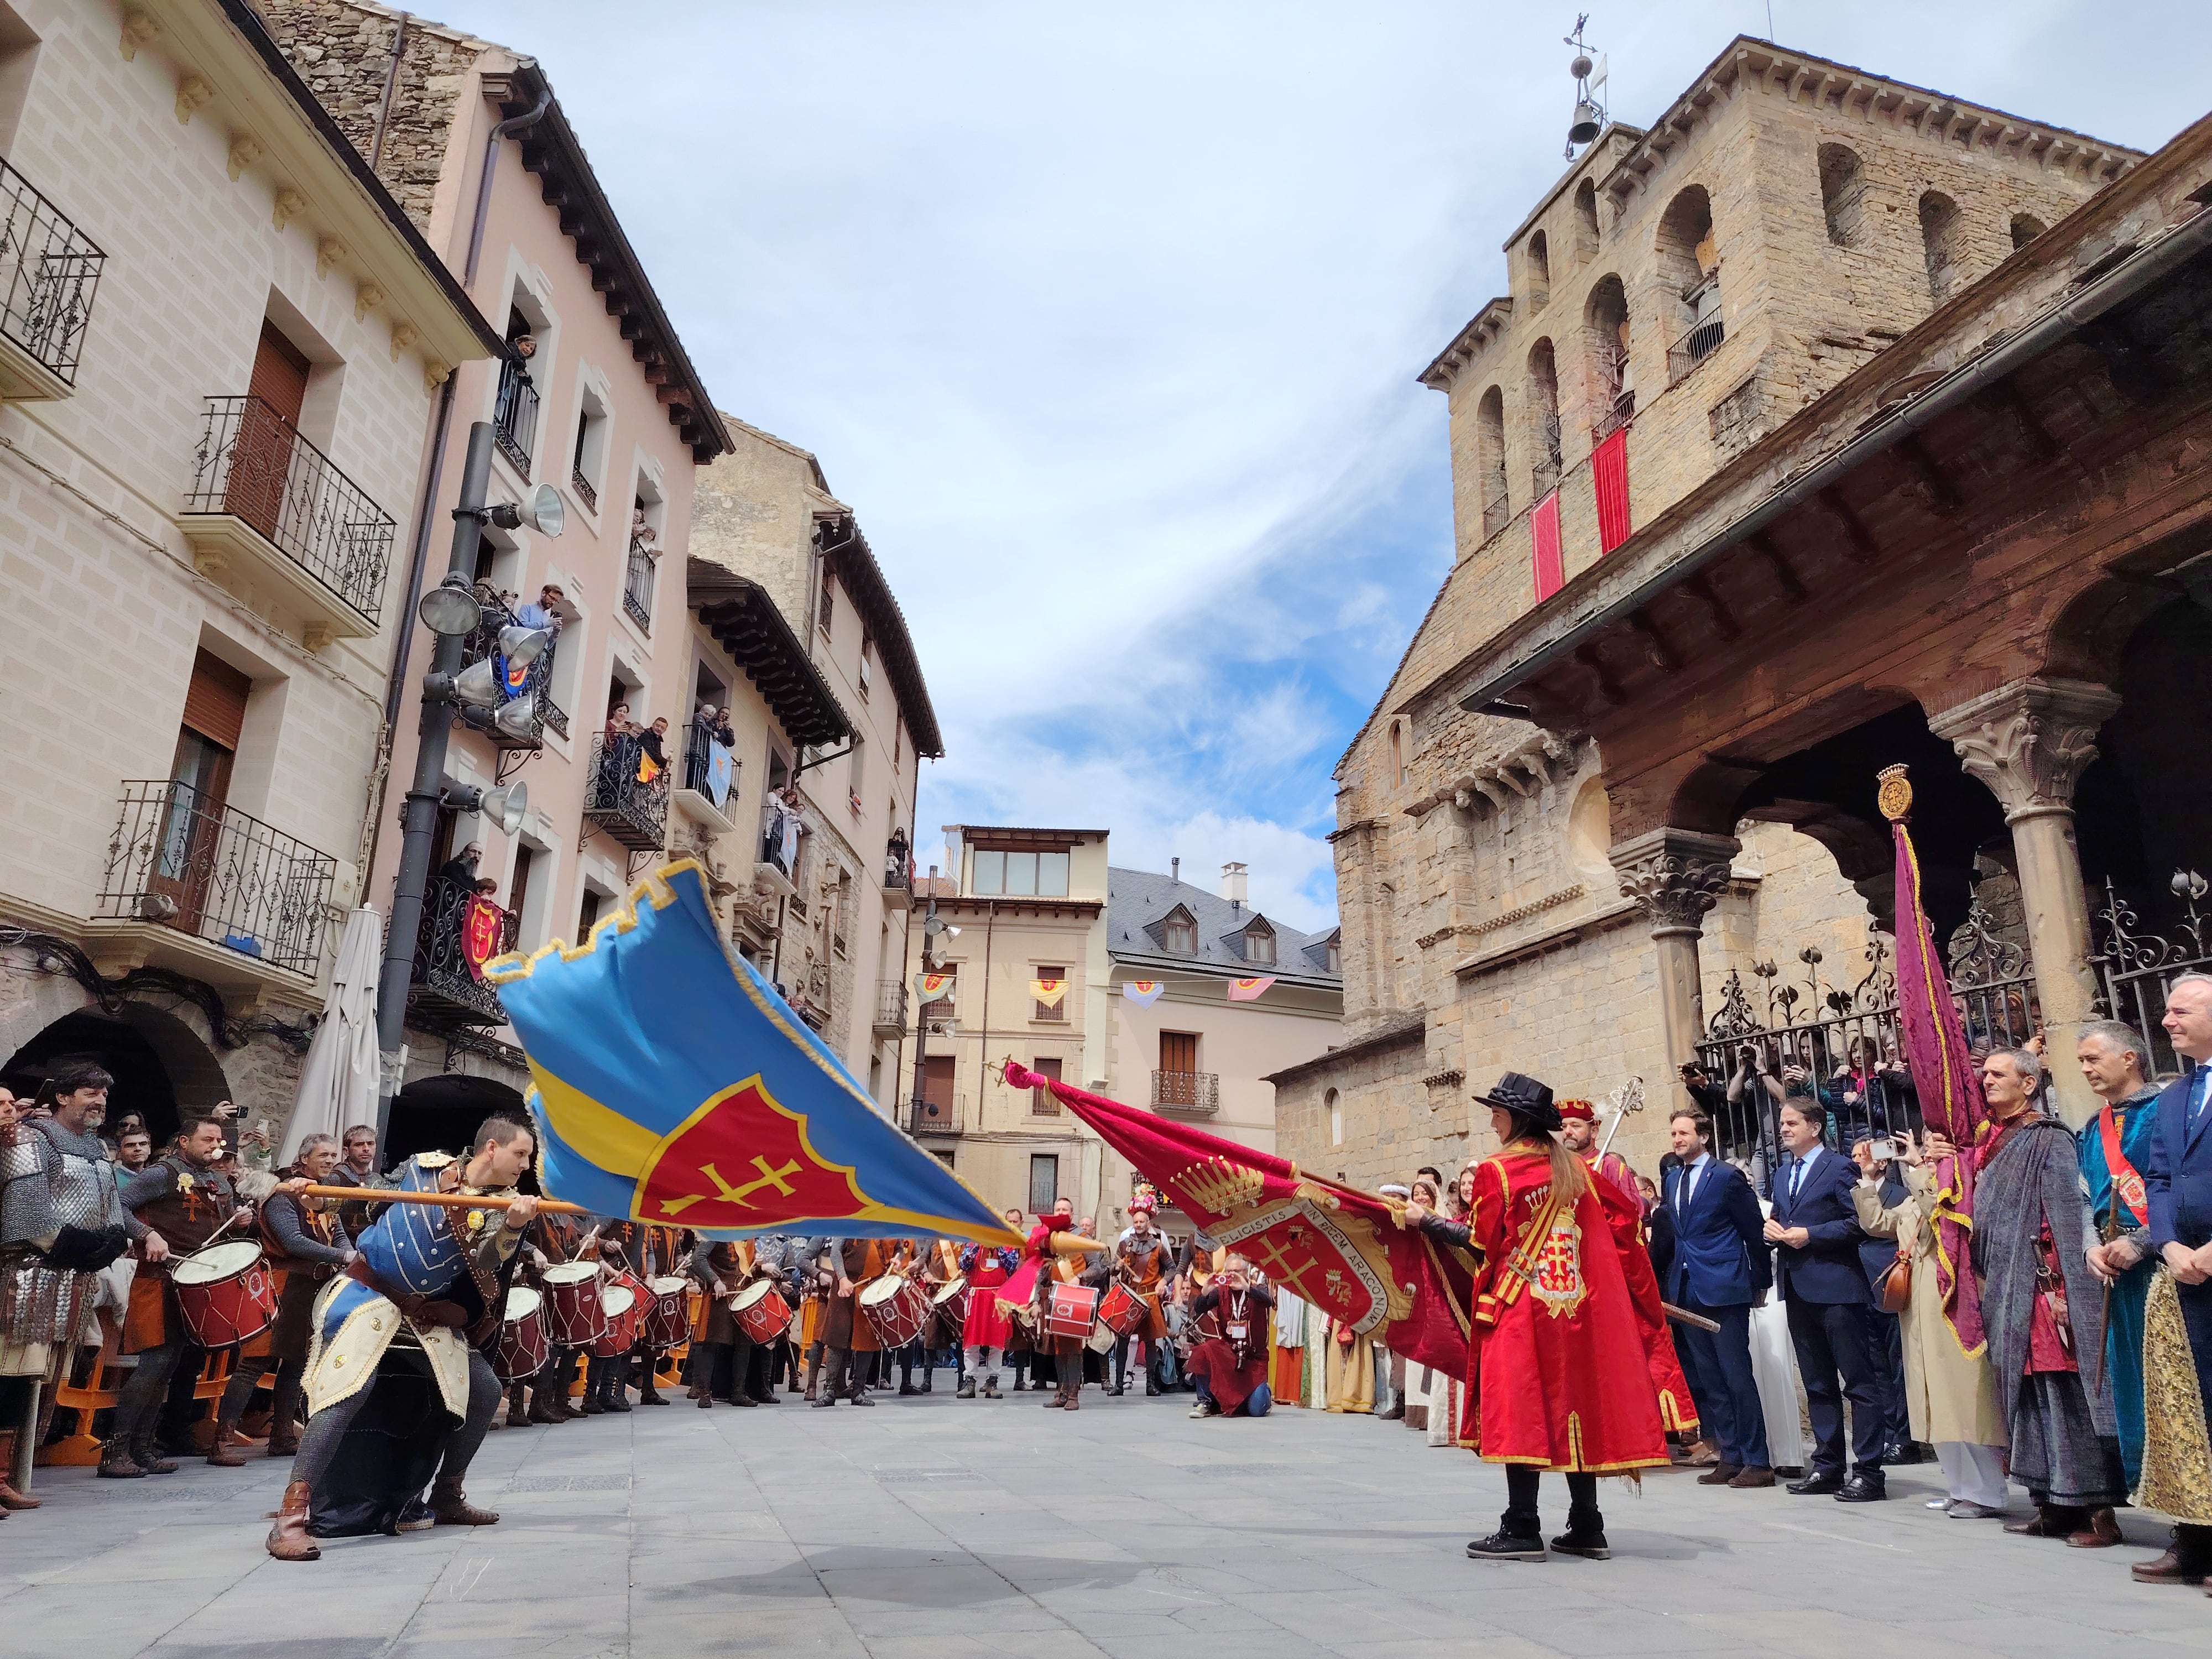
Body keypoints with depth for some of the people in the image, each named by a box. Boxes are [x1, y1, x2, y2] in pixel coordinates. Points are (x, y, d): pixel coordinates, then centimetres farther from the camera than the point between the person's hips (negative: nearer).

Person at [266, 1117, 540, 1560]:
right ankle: (290, 1517, -23)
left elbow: (485, 1262, -24)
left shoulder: (502, 1202, -6)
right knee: (351, 1389, -25)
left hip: (429, 1313, 4)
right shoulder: (424, 1166, -6)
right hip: (369, 1294, -4)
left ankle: (446, 1497, 19)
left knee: (485, 1391, 1)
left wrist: (513, 1227, -45)